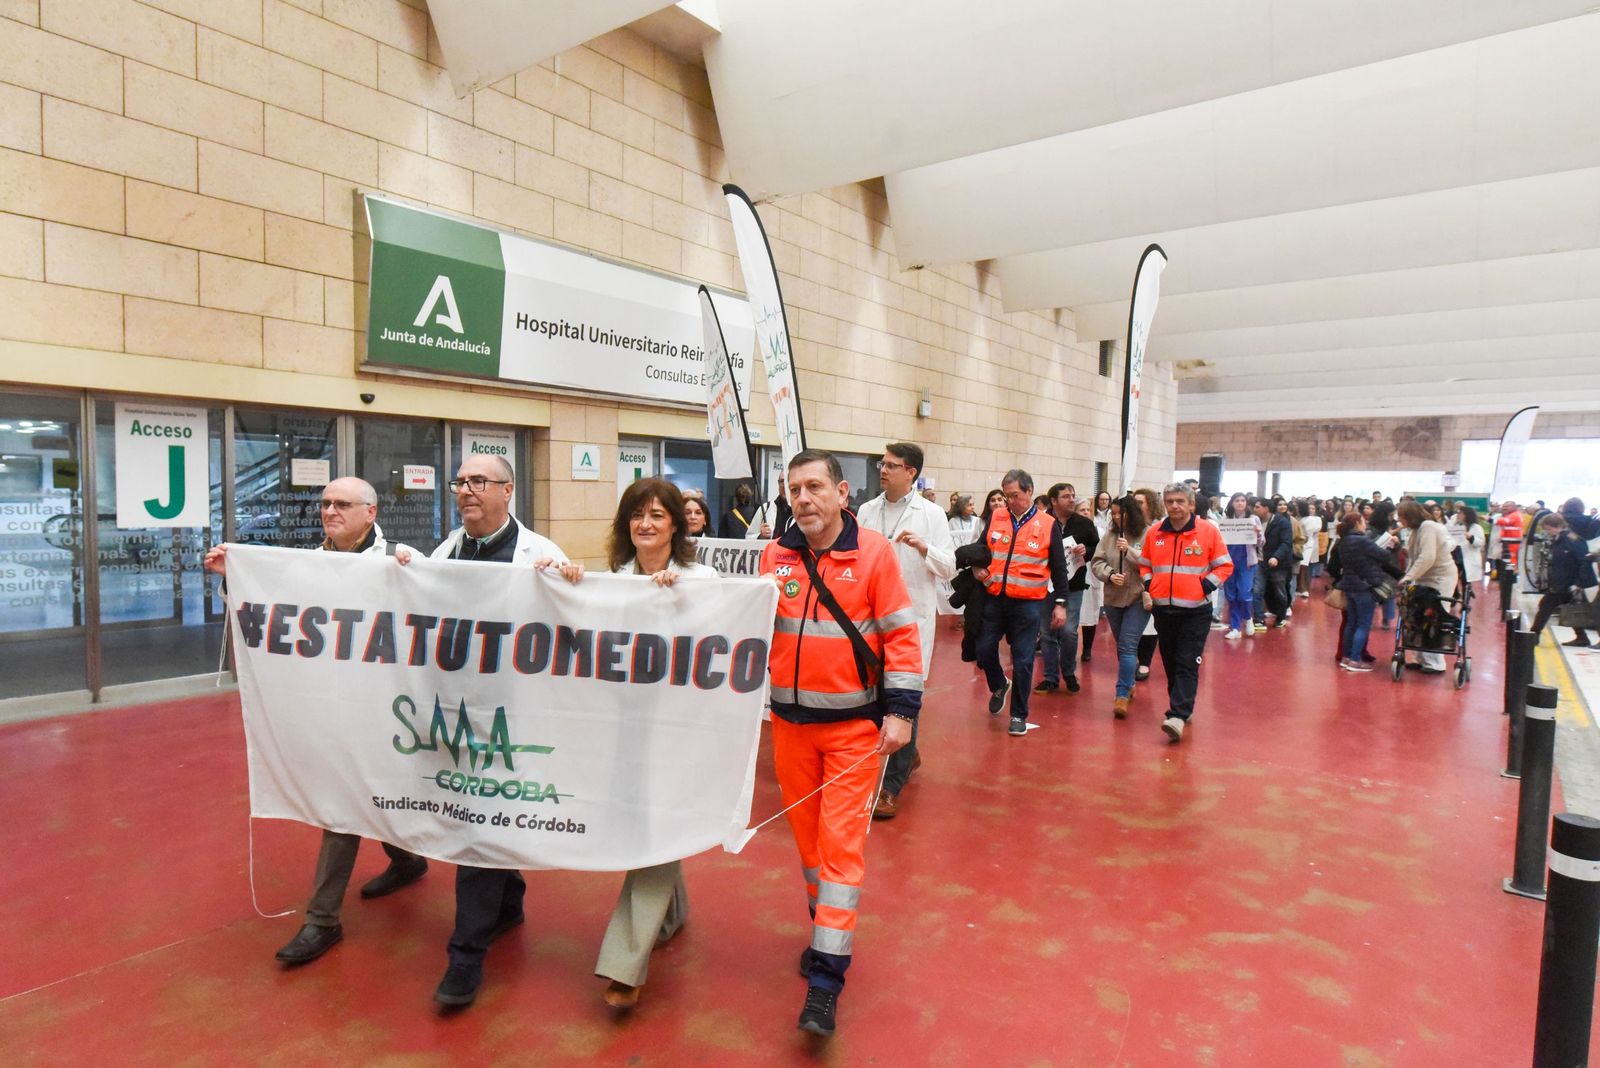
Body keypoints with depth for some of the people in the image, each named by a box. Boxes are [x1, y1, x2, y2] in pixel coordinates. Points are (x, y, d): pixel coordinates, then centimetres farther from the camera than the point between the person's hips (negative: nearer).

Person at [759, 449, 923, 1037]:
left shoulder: (873, 552, -10)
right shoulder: (775, 556, -1)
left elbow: (900, 635, -8)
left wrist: (901, 711, -11)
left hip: (855, 724, -4)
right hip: (791, 721, 4)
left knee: (841, 840, -2)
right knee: (806, 833, 15)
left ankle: (827, 978, 7)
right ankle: (827, 929, 37)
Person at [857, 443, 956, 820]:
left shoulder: (931, 514, -3)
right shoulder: (866, 511, 7)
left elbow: (949, 569, -5)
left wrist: (924, 548, -21)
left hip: (912, 615, -4)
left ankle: (893, 785, 4)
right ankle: (907, 754, 40)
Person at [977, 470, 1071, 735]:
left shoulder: (1047, 525, -1)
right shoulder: (995, 518, 5)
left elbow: (1059, 567, 3)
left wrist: (1060, 603, 2)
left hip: (1027, 603, -3)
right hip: (994, 599, 3)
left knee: (1022, 661, 3)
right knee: (984, 650, 6)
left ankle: (1019, 715, 18)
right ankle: (999, 686, 37)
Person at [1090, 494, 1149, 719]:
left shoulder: (1146, 535, -9)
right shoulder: (1110, 534, 4)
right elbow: (1096, 562, 2)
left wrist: (1129, 550, -23)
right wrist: (1109, 575, -15)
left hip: (1139, 598, -5)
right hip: (1113, 598, 5)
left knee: (1128, 646, -11)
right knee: (1121, 646, 17)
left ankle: (1122, 695, -10)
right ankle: (1128, 684, 36)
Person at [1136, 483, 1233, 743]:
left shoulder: (1208, 530, -5)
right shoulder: (1154, 533, 5)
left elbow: (1225, 565, 0)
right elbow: (1144, 564, 18)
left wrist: (1206, 587, -11)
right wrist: (1148, 585, 2)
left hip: (1195, 610, -4)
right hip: (1163, 609, 4)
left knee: (1187, 665, -8)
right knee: (1170, 663, 12)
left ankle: (1178, 717, -14)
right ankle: (1182, 706, 28)